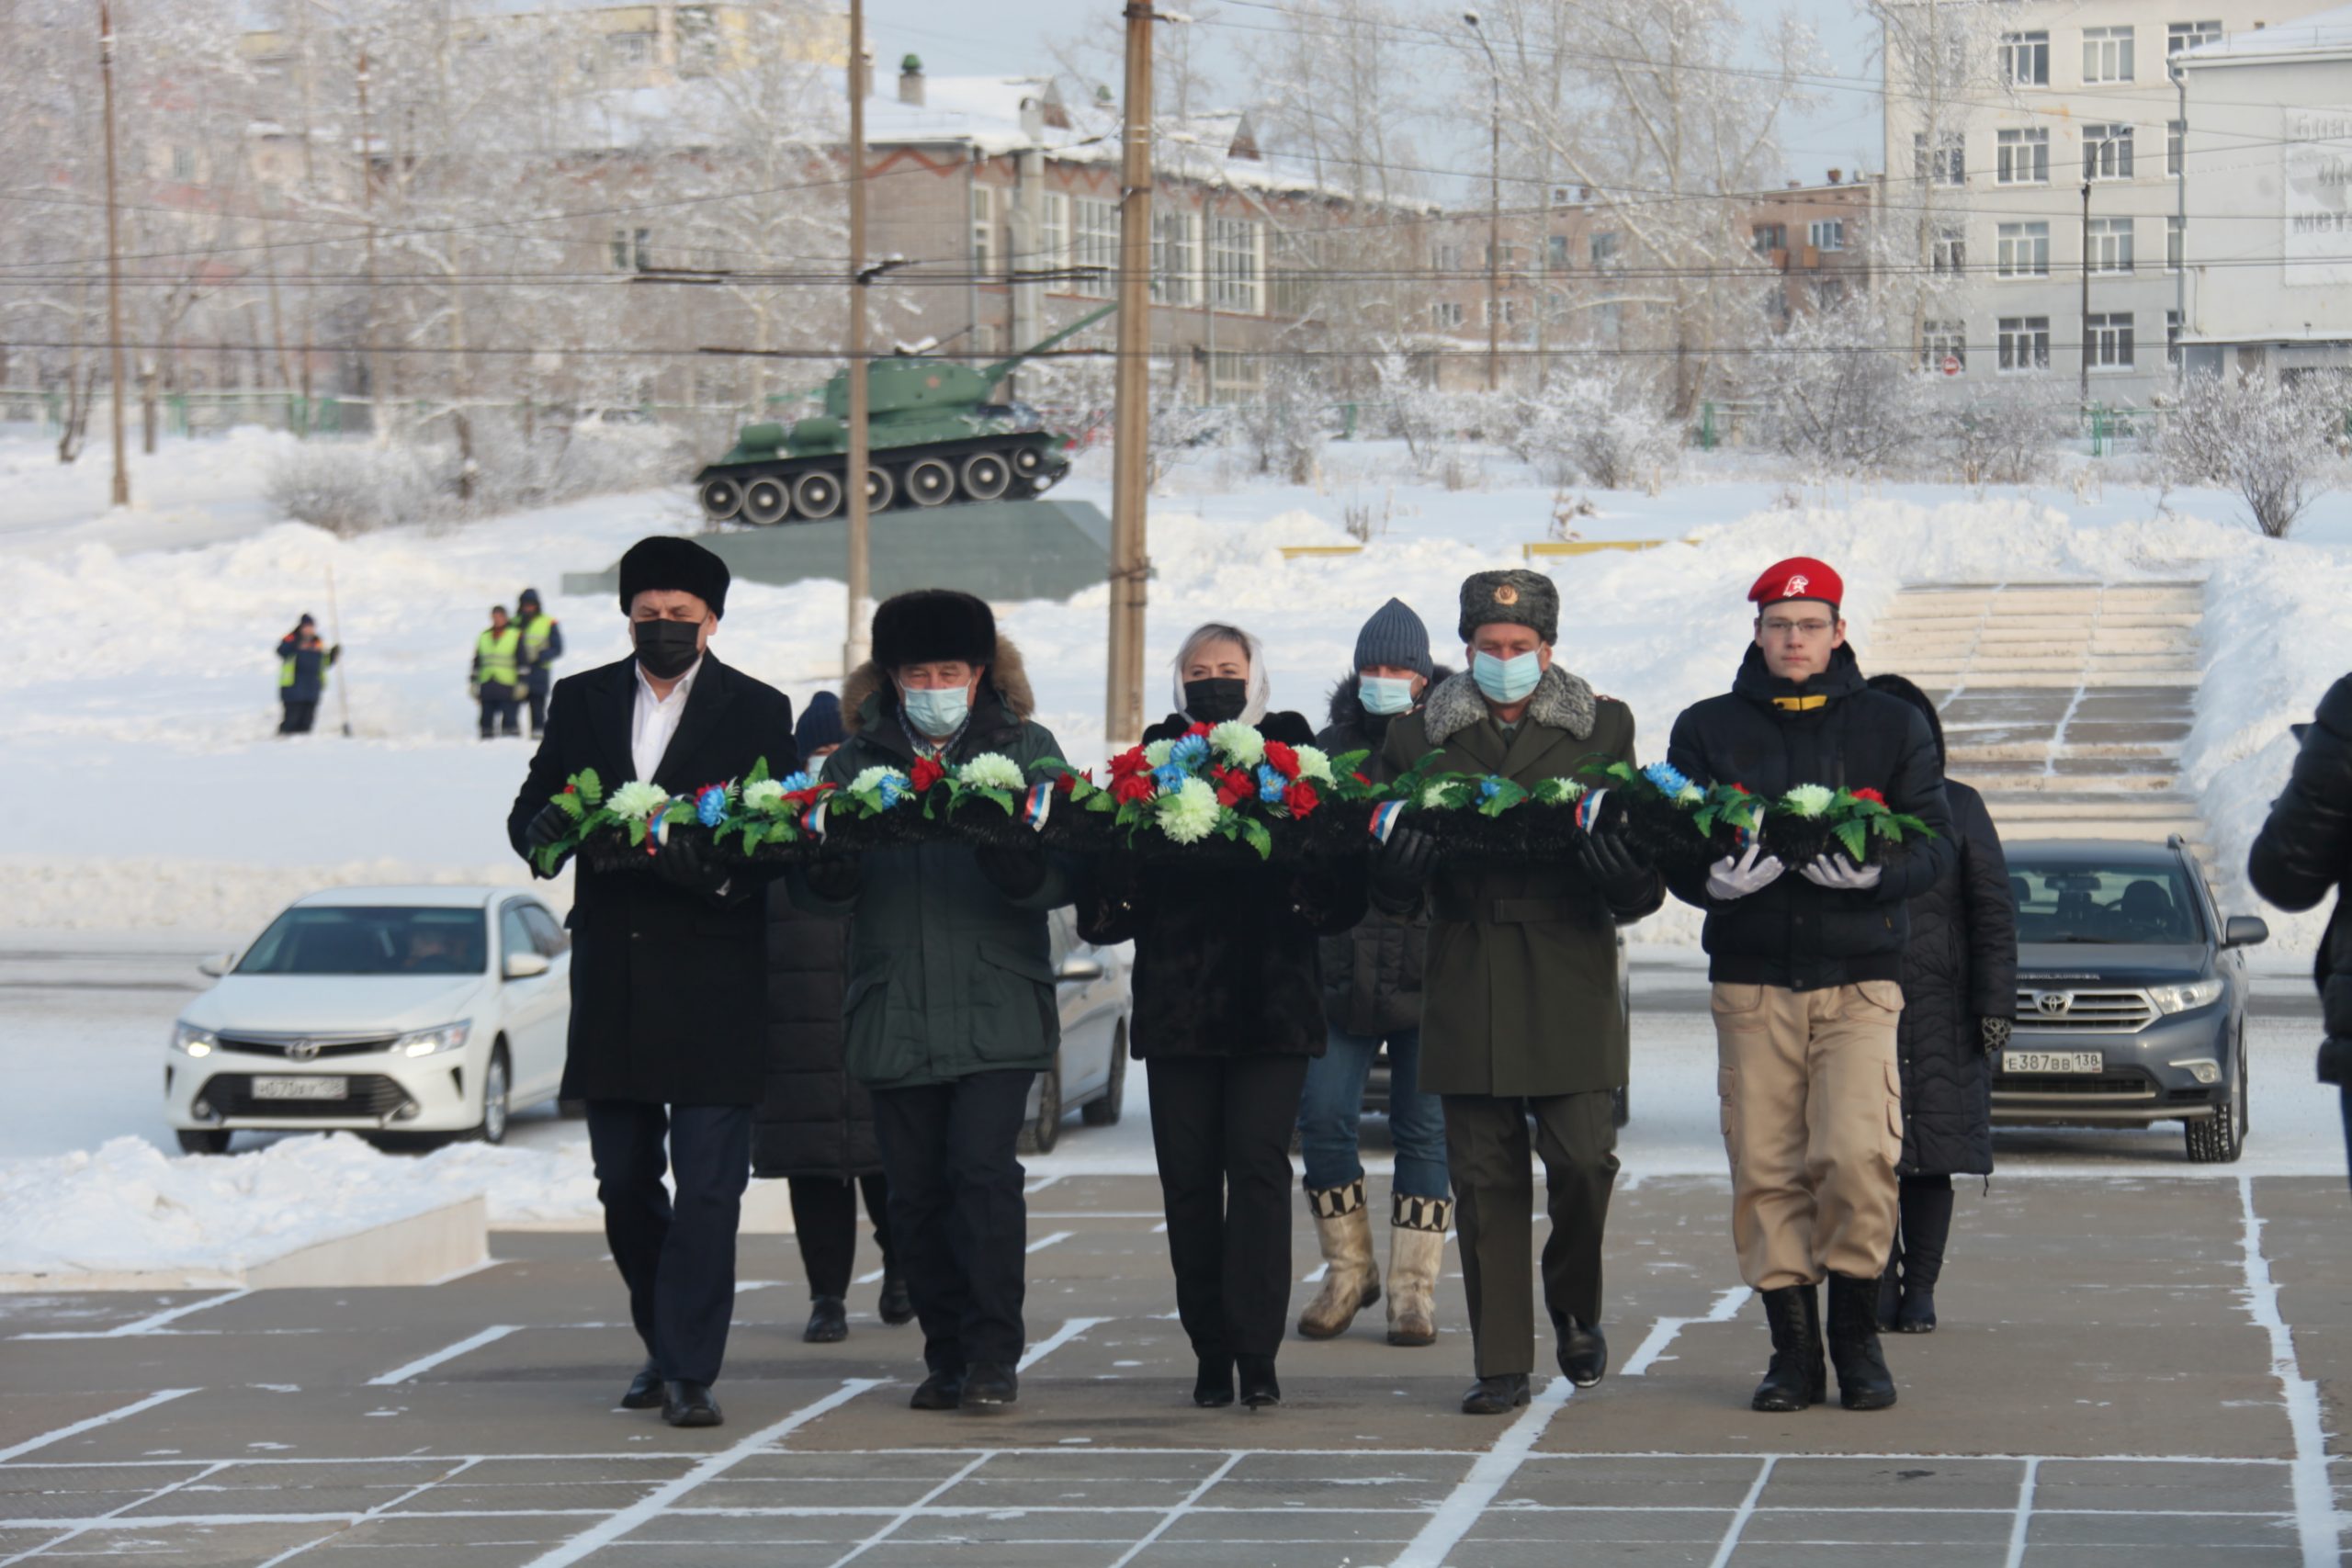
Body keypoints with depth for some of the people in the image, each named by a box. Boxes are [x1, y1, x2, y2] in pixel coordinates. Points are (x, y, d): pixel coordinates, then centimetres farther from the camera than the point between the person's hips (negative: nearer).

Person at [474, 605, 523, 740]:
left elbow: (522, 662, 1)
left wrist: (520, 684, -4)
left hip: (506, 687, -4)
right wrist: (473, 683, 14)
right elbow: (477, 662, 19)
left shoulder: (515, 635, 3)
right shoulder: (484, 637, 15)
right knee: (486, 718, 5)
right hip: (487, 687, 4)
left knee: (508, 718, -9)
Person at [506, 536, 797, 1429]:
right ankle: (664, 1344, 27)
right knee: (623, 1181, 10)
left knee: (706, 1185, -8)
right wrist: (550, 834, -14)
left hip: (714, 977, -4)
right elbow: (529, 813, 10)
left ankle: (689, 1371, -6)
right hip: (611, 977, 4)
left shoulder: (758, 712, 2)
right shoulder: (581, 701, 12)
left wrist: (714, 869, -24)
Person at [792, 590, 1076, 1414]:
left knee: (982, 1169, -13)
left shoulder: (1026, 749, 5)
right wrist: (829, 873, -17)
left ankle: (993, 1353, -5)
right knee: (914, 1193, 5)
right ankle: (947, 1355, 17)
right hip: (893, 1013, 3)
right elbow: (814, 888, 7)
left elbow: (1070, 871, -2)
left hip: (996, 1011, -3)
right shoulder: (856, 758, 11)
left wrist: (1018, 867, -23)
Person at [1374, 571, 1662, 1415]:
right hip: (1466, 988, 1)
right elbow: (1391, 886, 9)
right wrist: (1405, 862, -14)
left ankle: (1575, 1307, 19)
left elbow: (1640, 863, 8)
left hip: (1570, 977, -1)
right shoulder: (1419, 737, 10)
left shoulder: (1602, 728, 8)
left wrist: (1625, 876, -16)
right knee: (1484, 1177, 2)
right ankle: (1502, 1361, 9)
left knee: (1583, 1157, -9)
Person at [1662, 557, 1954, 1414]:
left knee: (1857, 1155, -16)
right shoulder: (1708, 729, 12)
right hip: (1752, 986, 1)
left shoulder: (1891, 725, 10)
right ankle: (1793, 1346, 8)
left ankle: (1856, 1335, 0)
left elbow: (1934, 841, 5)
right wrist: (1716, 877, -14)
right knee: (1765, 1171, -2)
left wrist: (1875, 869, -16)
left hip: (1859, 982, -1)